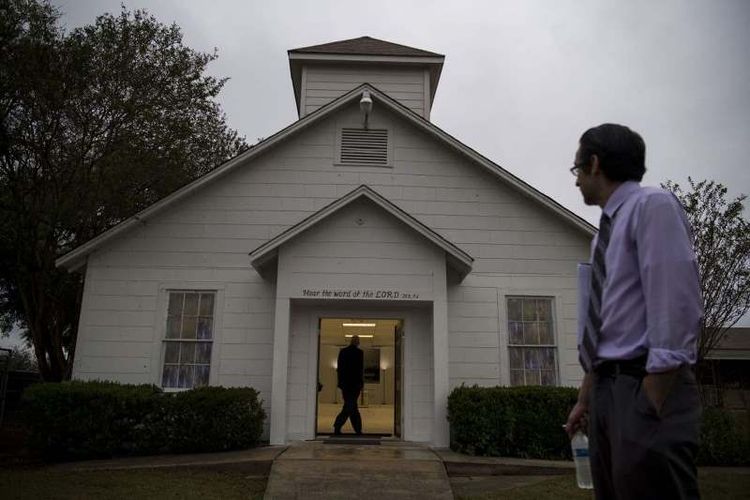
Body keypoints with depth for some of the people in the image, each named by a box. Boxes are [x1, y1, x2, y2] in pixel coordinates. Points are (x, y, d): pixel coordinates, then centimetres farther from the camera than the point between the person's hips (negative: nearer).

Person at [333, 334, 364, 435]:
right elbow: (361, 369, -10)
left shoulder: (342, 351, 6)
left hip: (344, 383, 5)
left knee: (351, 405, 13)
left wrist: (341, 381, 16)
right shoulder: (359, 352, -8)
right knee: (350, 405, -3)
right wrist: (362, 383, -3)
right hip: (355, 383, -5)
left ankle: (358, 430, 18)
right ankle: (337, 427, -16)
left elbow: (339, 368, 9)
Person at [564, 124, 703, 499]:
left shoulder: (653, 206, -8)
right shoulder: (606, 231, 17)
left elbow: (676, 310, -18)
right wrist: (586, 399, 21)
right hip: (608, 387, 9)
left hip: (645, 388, -9)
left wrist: (651, 405, -21)